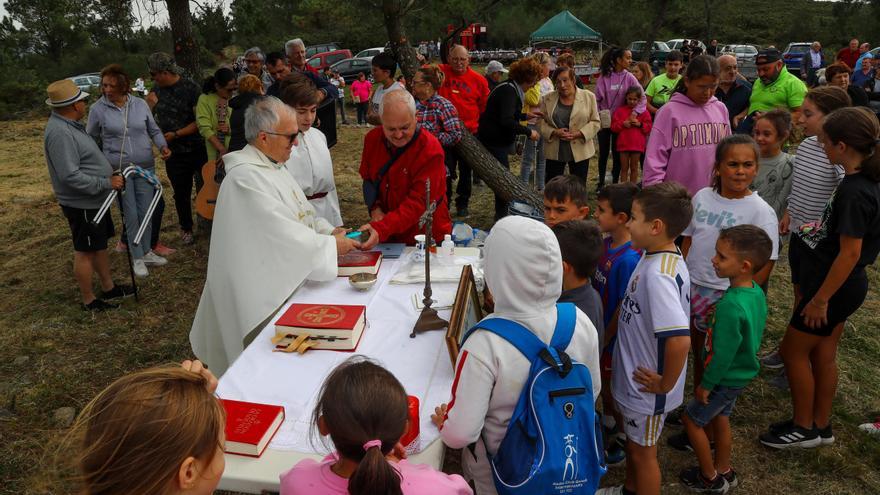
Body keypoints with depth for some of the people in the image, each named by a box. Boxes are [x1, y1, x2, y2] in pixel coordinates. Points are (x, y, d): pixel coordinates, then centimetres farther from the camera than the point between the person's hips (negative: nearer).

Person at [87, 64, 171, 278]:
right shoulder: (98, 109, -5)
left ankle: (146, 252, 26)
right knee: (131, 215, 1)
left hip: (146, 167, 2)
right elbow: (91, 139, 7)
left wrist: (162, 146, -6)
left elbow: (154, 130, 11)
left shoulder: (140, 104, 0)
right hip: (118, 170, -2)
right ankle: (137, 258, 15)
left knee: (146, 212, 10)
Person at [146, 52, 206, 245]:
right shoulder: (157, 88, 5)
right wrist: (149, 104, -7)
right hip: (174, 152, 5)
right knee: (181, 193, 13)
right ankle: (186, 228, 29)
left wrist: (176, 134, -16)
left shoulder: (190, 88, -12)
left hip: (197, 149, -4)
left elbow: (200, 121, -15)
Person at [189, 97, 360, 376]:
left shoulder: (271, 165, 8)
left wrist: (330, 230, -1)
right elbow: (282, 233, -27)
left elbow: (300, 213, 15)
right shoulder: (245, 177, -24)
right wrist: (331, 245, -17)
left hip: (284, 281, 9)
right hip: (263, 295, -9)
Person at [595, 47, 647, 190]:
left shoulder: (629, 78, -4)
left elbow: (642, 98, -5)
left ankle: (615, 183, 18)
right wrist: (598, 114, -5)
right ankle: (601, 182, 21)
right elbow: (597, 98, -1)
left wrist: (635, 112, -15)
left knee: (617, 154, 7)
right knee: (603, 153, 9)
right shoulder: (604, 77, -6)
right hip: (604, 121, 0)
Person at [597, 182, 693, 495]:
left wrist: (665, 384, -24)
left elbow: (679, 339, -39)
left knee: (643, 452, 14)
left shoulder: (659, 275, -32)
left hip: (646, 387, -9)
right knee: (632, 442, 29)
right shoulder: (653, 258, -3)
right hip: (632, 376, 9)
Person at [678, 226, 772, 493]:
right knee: (720, 417, 24)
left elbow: (723, 353, -27)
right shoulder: (756, 292, -7)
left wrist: (706, 385, -13)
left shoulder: (730, 306, -35)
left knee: (692, 419, 11)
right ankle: (724, 471, 42)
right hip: (742, 373, 8)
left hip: (726, 378, -8)